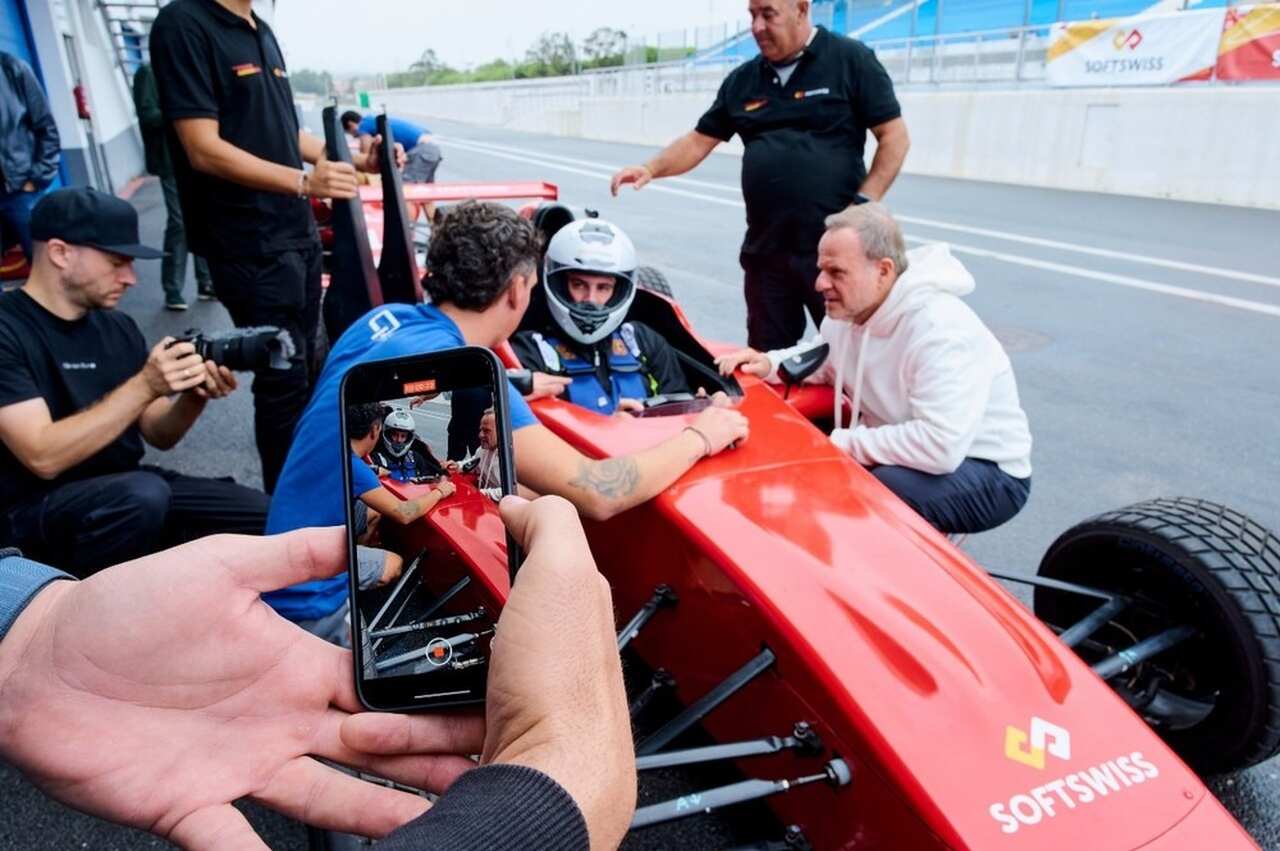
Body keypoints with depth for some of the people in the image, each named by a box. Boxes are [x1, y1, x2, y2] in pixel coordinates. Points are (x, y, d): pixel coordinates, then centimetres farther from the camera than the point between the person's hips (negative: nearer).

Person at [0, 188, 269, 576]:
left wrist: (194, 396, -13)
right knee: (142, 494, -38)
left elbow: (159, 436, 8)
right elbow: (43, 457, -22)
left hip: (125, 489, 6)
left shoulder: (117, 327, 7)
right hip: (34, 510, -6)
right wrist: (144, 386, -26)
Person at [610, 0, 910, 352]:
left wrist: (862, 206, -11)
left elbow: (894, 137, -3)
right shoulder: (742, 80, 12)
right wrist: (650, 169, -3)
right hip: (765, 249, 5)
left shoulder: (850, 60, -2)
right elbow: (699, 141, 14)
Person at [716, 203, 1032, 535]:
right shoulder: (848, 311, -3)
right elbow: (821, 358, 18)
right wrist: (768, 363, -3)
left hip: (989, 473, -7)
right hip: (907, 452, 8)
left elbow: (940, 446, -38)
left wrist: (841, 444, -27)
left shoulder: (940, 331, -31)